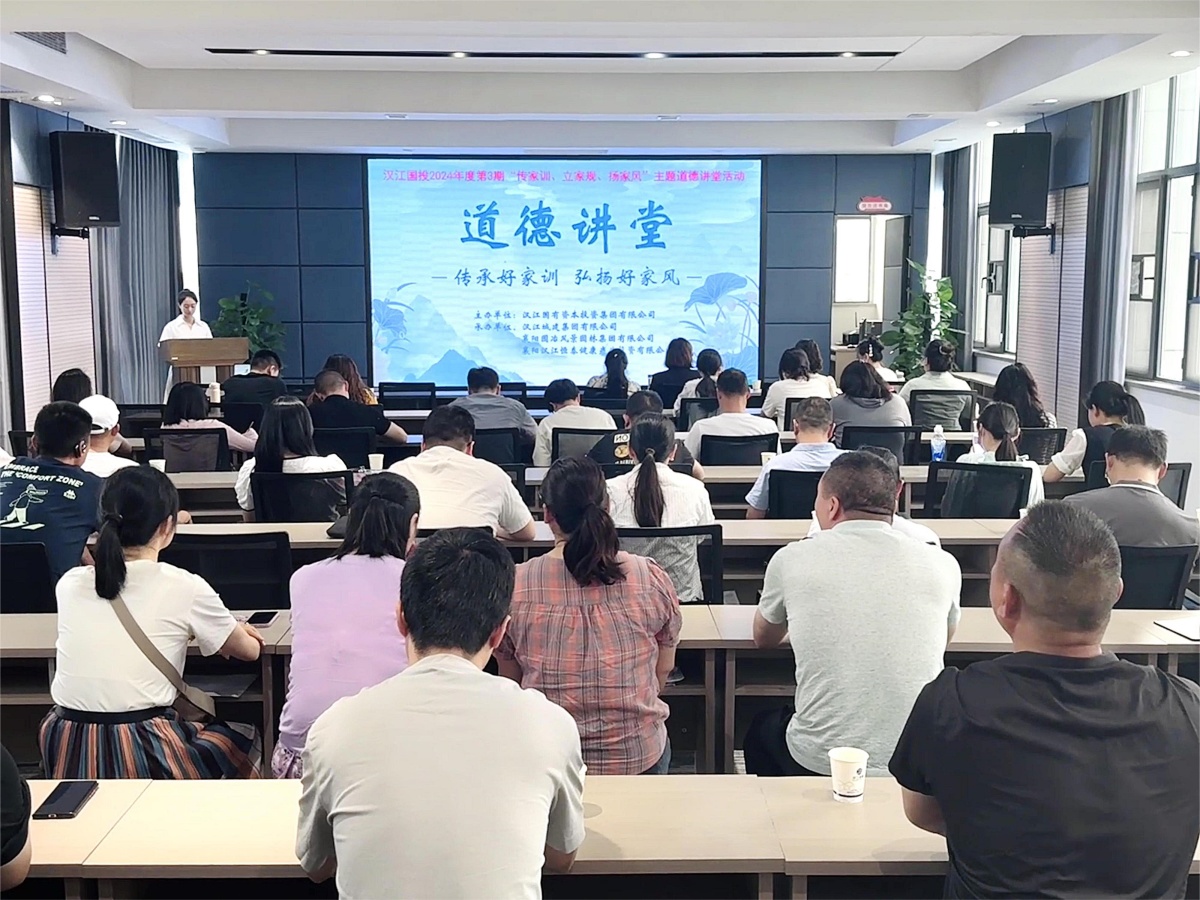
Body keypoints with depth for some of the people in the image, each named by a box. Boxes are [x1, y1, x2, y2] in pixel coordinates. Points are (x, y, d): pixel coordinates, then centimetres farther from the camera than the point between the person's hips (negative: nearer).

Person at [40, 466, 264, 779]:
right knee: (243, 740, 24)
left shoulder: (69, 585, 4)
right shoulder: (185, 588, -8)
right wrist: (237, 630, 33)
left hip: (66, 758, 5)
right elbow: (249, 651, 9)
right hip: (142, 762, -4)